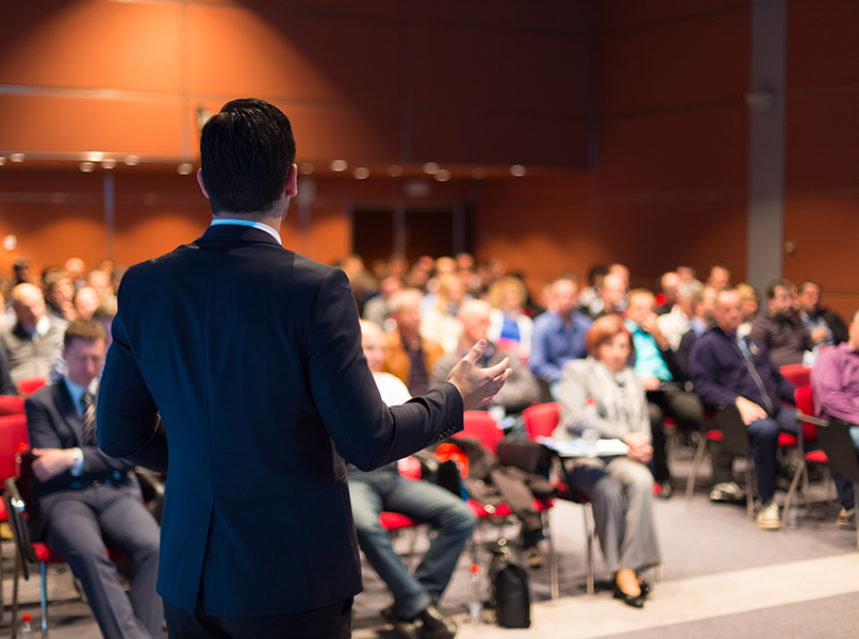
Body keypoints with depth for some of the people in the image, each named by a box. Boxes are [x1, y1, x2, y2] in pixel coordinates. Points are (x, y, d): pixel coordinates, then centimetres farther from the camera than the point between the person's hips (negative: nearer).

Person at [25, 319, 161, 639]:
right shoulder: (40, 402, 12)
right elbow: (47, 468, 2)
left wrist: (74, 457, -8)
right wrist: (99, 457, -8)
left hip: (116, 493, 2)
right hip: (64, 498, -2)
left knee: (152, 546, -30)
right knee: (87, 552, -36)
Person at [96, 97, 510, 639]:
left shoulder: (143, 286, -2)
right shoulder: (315, 289, -17)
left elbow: (119, 433, 6)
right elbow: (367, 441, -15)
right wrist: (455, 399, 2)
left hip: (188, 577, 5)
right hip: (295, 580, -4)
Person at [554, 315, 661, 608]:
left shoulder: (632, 379, 27)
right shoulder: (577, 371, 9)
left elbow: (643, 423, 25)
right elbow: (574, 418, -6)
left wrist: (641, 446, -1)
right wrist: (625, 435, -11)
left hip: (622, 457, 4)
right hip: (582, 456, -4)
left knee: (642, 480, -32)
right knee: (609, 489, -36)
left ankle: (631, 568, -32)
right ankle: (621, 571, -27)